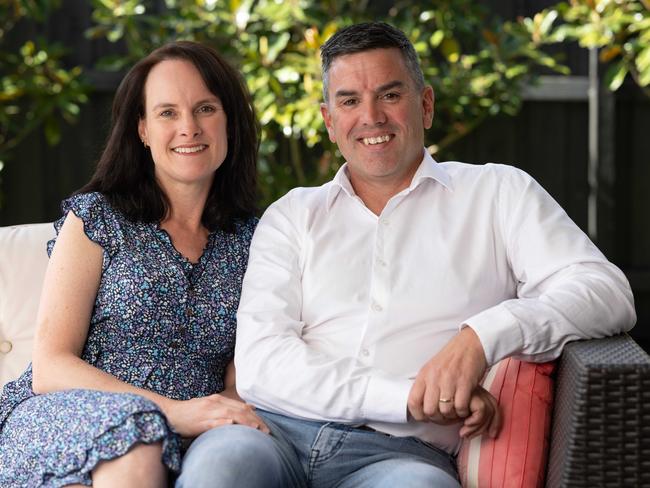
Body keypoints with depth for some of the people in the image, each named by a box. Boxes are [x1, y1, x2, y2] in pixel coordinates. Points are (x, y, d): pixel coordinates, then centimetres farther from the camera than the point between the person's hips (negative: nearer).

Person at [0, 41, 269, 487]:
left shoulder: (250, 239, 12)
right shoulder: (95, 218, 4)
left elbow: (241, 373, 11)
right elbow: (50, 368, -5)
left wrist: (230, 403, -15)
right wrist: (174, 411, -20)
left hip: (181, 445, 2)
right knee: (131, 422, -36)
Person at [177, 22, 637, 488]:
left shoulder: (496, 193, 15)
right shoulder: (292, 216, 18)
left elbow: (607, 292, 1)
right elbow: (260, 364, 3)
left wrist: (482, 336, -18)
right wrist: (412, 396, -10)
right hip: (277, 432, 2)